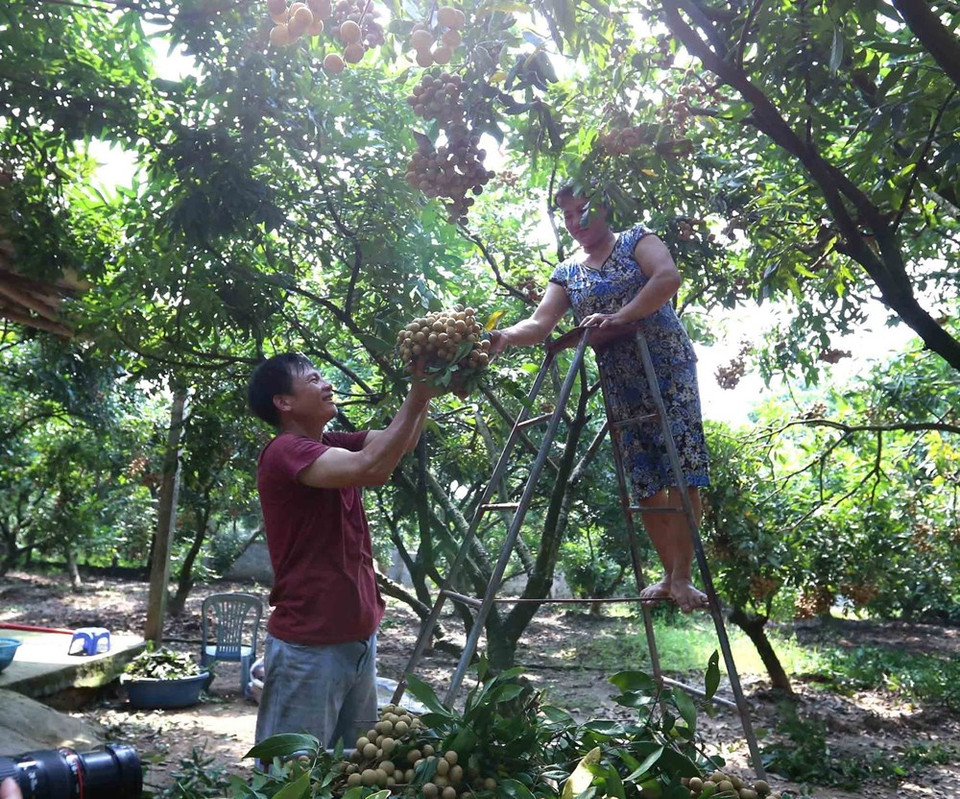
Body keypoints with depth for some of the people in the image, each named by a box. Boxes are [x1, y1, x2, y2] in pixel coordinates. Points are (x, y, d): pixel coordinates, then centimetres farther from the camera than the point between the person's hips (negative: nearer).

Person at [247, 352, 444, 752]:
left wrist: (423, 390, -8)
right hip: (309, 646, -8)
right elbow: (372, 467, -30)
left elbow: (399, 442, 7)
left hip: (357, 636, 9)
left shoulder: (332, 447, 11)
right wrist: (418, 396, -25)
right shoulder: (285, 452, -16)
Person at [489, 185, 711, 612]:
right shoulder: (567, 274, 14)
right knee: (645, 483, 3)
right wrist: (504, 337, -21)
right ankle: (670, 574, 14)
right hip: (621, 385, 4)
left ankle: (682, 577, -10)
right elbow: (540, 323, 0)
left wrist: (621, 316, -22)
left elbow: (669, 277, -14)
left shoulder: (636, 240, 5)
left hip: (668, 368, -4)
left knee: (681, 471, -13)